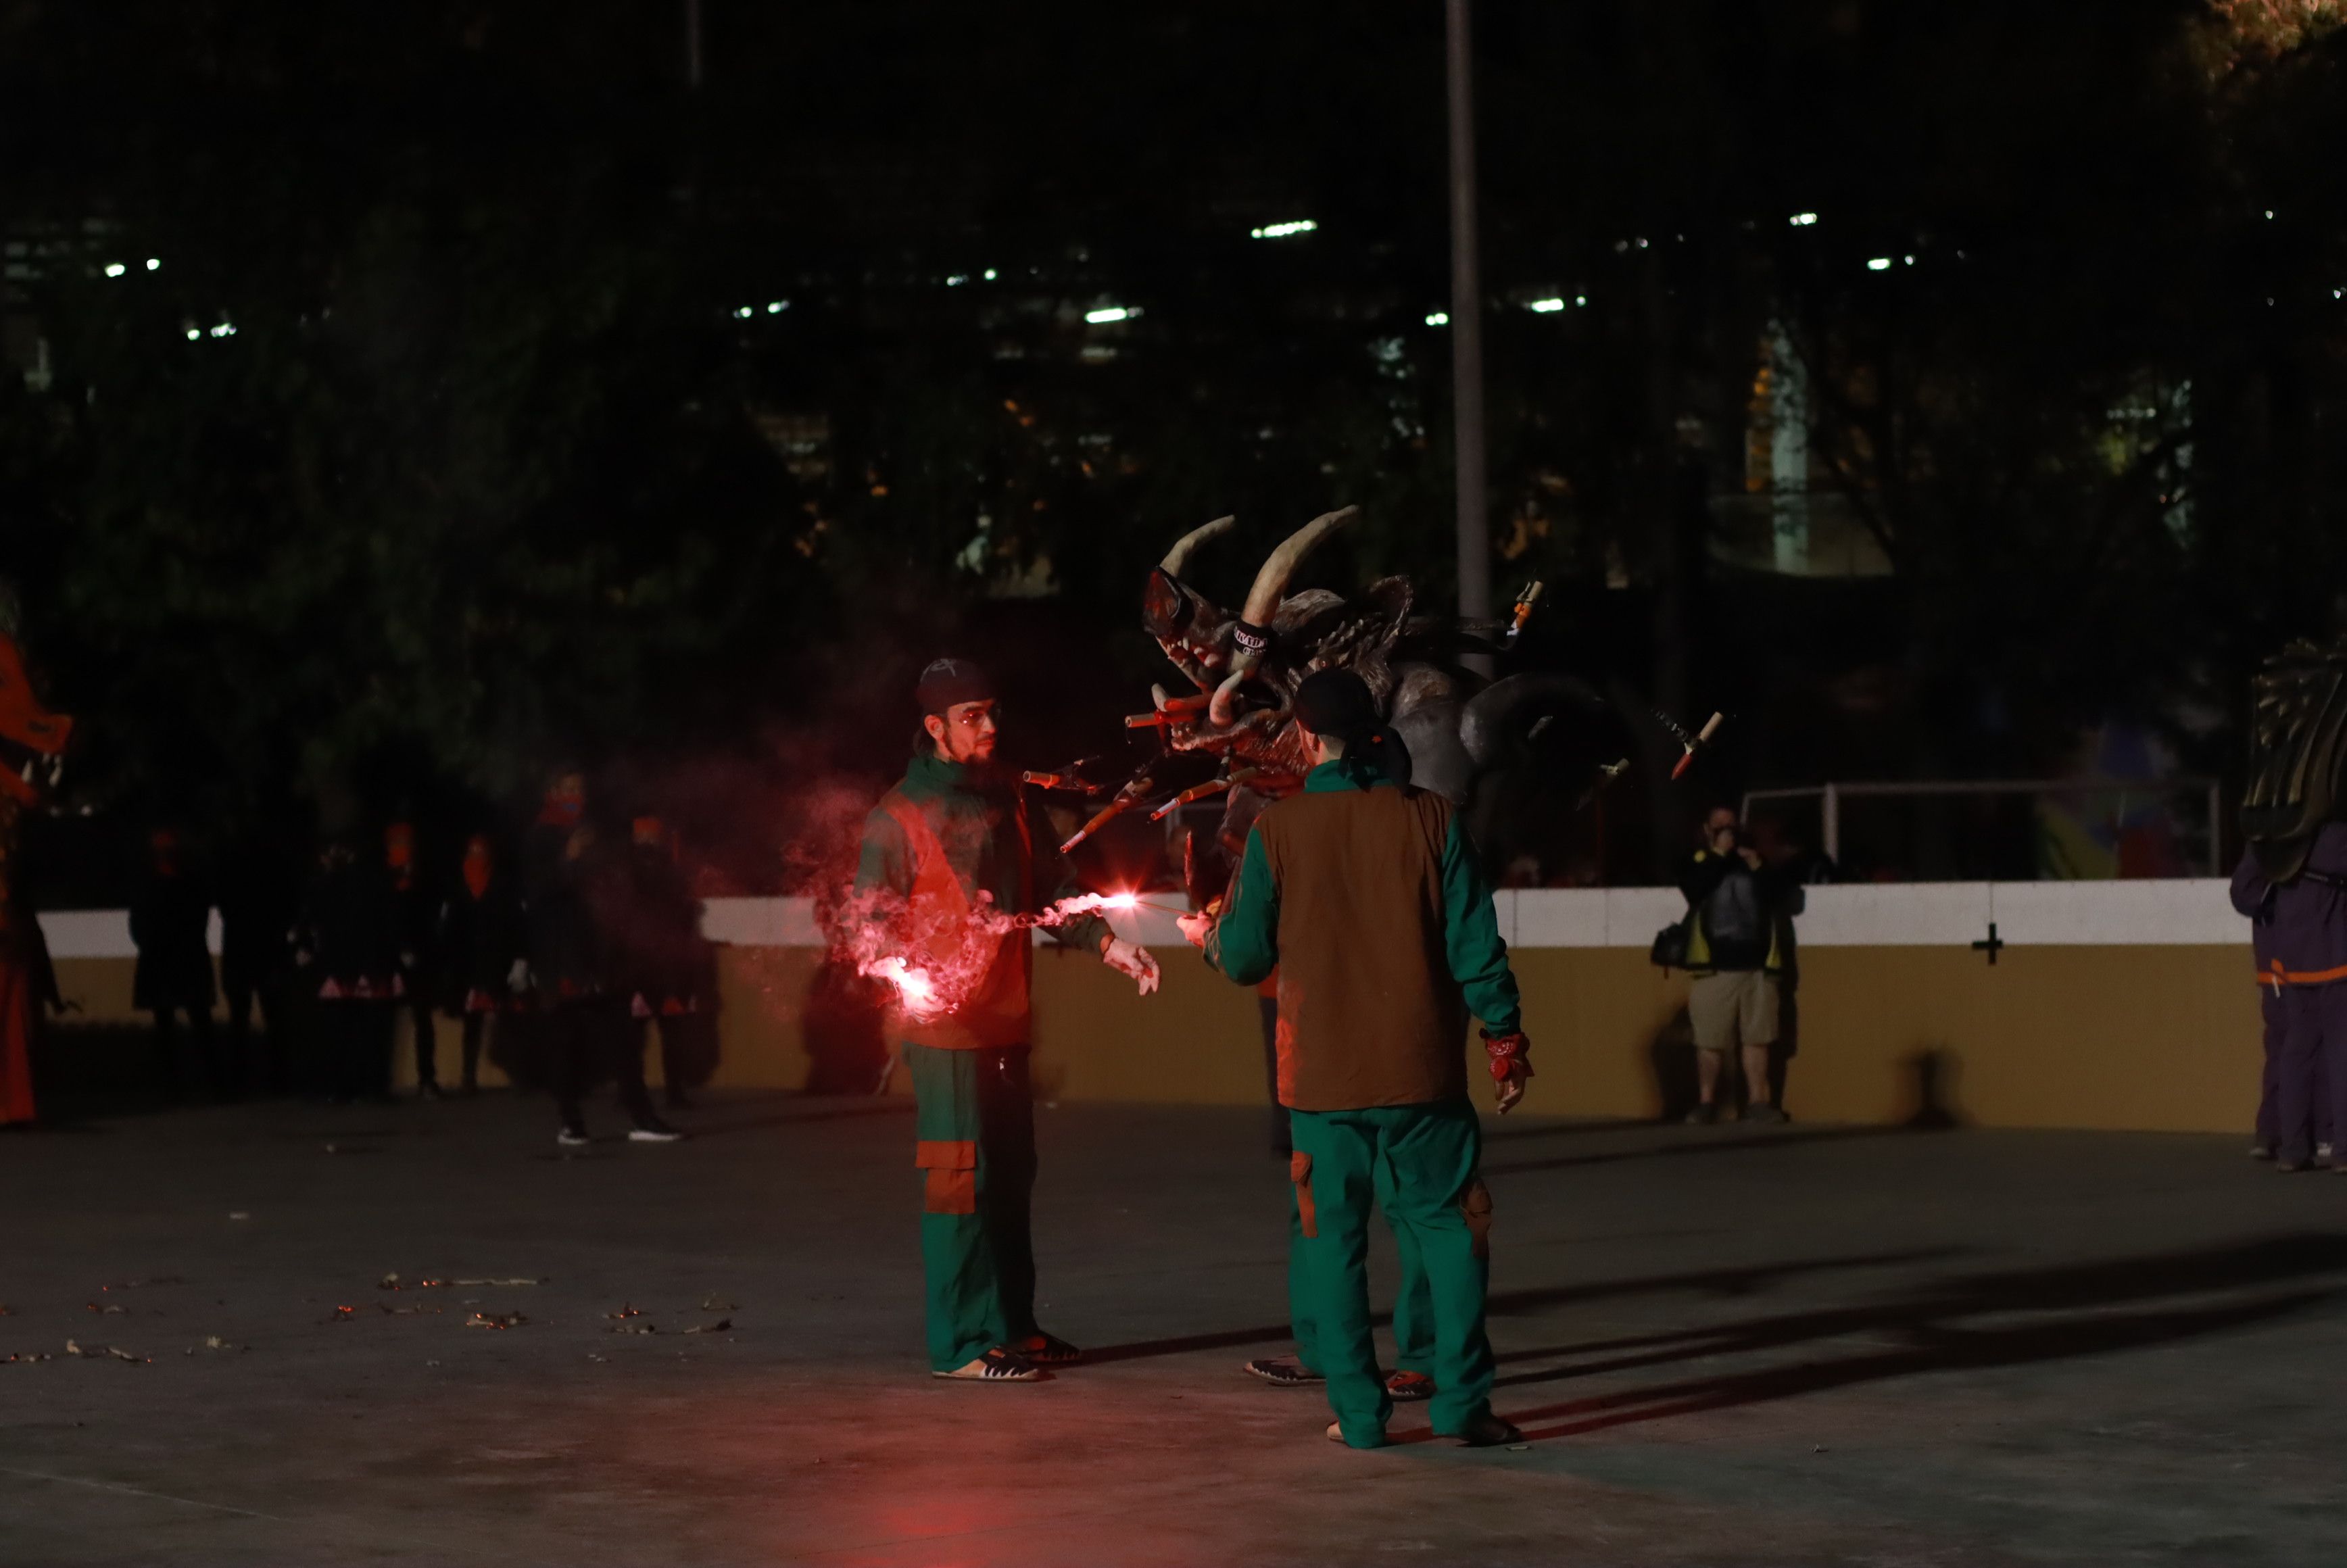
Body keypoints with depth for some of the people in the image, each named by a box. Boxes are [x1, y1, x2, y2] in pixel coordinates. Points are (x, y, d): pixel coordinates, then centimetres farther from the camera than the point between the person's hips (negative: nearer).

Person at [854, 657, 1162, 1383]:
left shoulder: (1005, 803, 15)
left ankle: (1011, 1325, 23)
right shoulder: (898, 817, -6)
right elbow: (874, 921, -10)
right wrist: (905, 980, -28)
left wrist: (1109, 944, 4)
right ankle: (958, 1343, -3)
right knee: (960, 1179, -7)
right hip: (943, 1026, -7)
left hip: (1005, 1024, 7)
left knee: (1011, 1174, 13)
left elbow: (1053, 887, 18)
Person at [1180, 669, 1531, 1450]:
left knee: (1333, 1237, 8)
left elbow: (1247, 957, 1)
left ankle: (1358, 1410, 6)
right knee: (1447, 1226, 8)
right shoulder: (1431, 818, -3)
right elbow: (1475, 943, -3)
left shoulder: (1277, 829, -4)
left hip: (1322, 1073, 0)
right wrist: (1506, 1039, 6)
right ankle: (1462, 1400, 3)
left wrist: (1209, 936, 23)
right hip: (1422, 1067, 0)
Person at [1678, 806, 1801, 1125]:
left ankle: (1757, 1102, 6)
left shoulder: (1756, 861, 18)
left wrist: (1759, 868, -5)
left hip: (1758, 967, 3)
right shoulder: (1699, 863, 9)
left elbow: (1787, 895, 6)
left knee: (1757, 1039, 1)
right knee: (1711, 1042, -3)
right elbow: (1693, 888, -13)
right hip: (1715, 969, -2)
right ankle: (1707, 1103, 3)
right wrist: (1719, 853, -9)